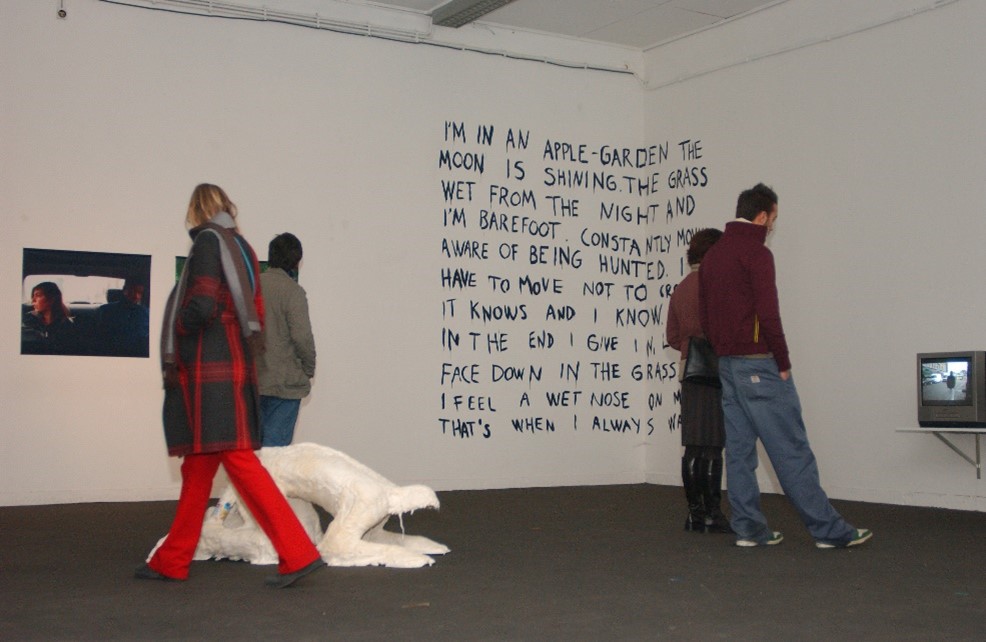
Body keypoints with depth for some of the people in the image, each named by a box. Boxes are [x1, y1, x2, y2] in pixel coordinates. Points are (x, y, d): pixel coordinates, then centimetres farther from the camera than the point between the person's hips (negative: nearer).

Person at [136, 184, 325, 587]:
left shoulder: (208, 241, -8)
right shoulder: (242, 247, 16)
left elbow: (201, 305, -19)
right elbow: (256, 316, 15)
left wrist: (172, 354, -5)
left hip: (207, 370, -9)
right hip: (233, 367, 9)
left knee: (238, 459, -12)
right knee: (197, 467, 14)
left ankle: (298, 554, -15)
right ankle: (172, 562, 24)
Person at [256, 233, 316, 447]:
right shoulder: (292, 291, -12)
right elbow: (301, 335, -17)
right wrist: (309, 369, -1)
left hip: (253, 380, 6)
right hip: (285, 381, -6)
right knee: (276, 443, -2)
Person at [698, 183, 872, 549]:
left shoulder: (711, 256, 15)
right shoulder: (756, 253, -11)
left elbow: (704, 314, 18)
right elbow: (767, 313, -18)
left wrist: (723, 352, 17)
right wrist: (783, 362, -10)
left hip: (726, 364, 8)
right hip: (759, 364, -8)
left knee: (739, 448, 8)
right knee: (791, 449, -5)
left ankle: (748, 528, 10)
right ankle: (828, 530, -1)